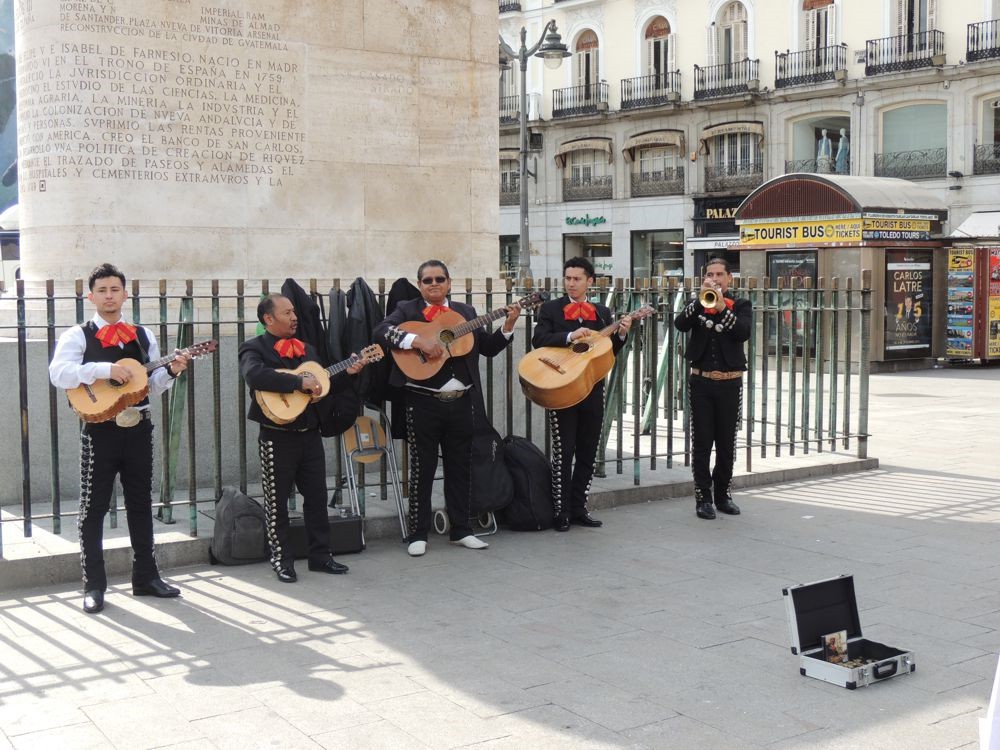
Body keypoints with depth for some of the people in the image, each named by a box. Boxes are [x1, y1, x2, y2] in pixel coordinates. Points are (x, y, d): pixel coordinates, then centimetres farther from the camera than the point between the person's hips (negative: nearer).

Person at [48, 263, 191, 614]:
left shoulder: (143, 336, 12)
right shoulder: (77, 335, -1)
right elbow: (59, 374, -18)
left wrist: (171, 371, -5)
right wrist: (105, 369, -25)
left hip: (138, 429, 4)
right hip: (100, 430, -4)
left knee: (140, 504, 12)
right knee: (94, 508, 0)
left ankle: (145, 576, 23)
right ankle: (94, 586, 8)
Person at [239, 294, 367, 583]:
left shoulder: (306, 348, 15)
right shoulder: (255, 348, -6)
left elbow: (322, 386, 20)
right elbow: (255, 375, -28)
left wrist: (347, 373, 4)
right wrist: (299, 382, -29)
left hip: (310, 433, 6)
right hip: (277, 437, -6)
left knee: (317, 496, 9)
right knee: (277, 501, 3)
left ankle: (320, 556, 19)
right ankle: (282, 561, 13)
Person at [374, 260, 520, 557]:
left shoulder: (466, 311, 13)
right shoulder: (407, 309, 1)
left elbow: (488, 348, 13)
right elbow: (380, 332, -16)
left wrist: (507, 327, -2)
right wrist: (418, 339, -26)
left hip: (462, 402, 4)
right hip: (423, 404, -4)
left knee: (460, 467, 11)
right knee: (422, 468, 3)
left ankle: (460, 529, 22)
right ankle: (418, 534, 11)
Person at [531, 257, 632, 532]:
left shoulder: (602, 313, 12)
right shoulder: (550, 309, 2)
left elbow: (610, 352, 12)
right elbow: (539, 339, -13)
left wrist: (620, 334, -6)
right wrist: (570, 336, -24)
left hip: (593, 390, 4)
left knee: (588, 453, 7)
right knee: (563, 453, -2)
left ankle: (578, 508, 16)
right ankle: (561, 512, 5)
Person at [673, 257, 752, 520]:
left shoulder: (741, 306, 6)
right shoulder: (697, 304, 8)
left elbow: (744, 332, -13)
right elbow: (680, 324, -12)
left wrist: (722, 307, -22)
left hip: (730, 383, 0)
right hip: (701, 382, 0)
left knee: (727, 442, 7)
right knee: (701, 442, 0)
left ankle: (722, 494, 20)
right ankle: (703, 497, 6)